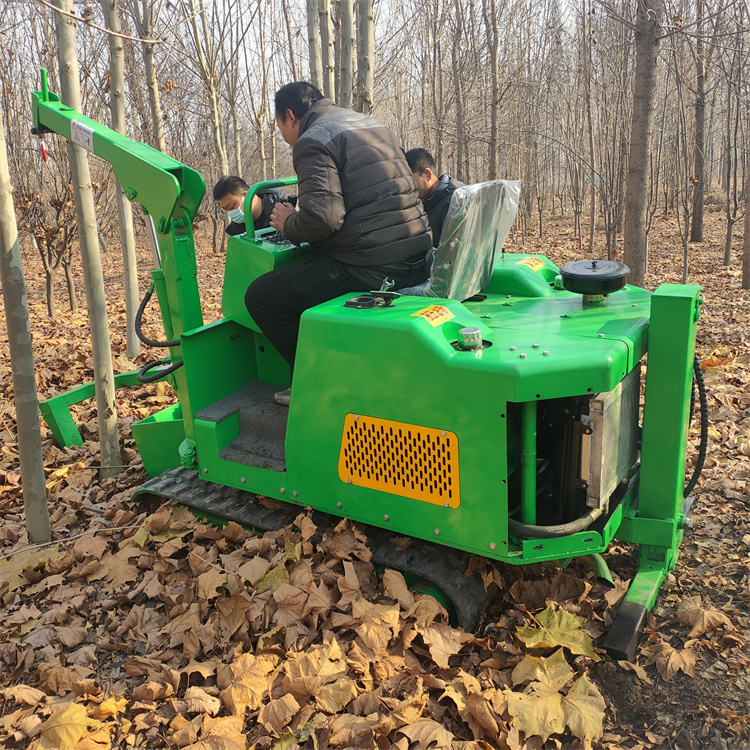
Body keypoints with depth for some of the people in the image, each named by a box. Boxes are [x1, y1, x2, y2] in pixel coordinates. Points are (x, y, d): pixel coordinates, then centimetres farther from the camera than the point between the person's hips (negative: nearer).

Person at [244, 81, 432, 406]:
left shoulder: (312, 141, -7)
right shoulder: (371, 123, 21)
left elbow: (321, 218, -22)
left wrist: (288, 224, 1)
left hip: (371, 267, -10)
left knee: (260, 296, 1)